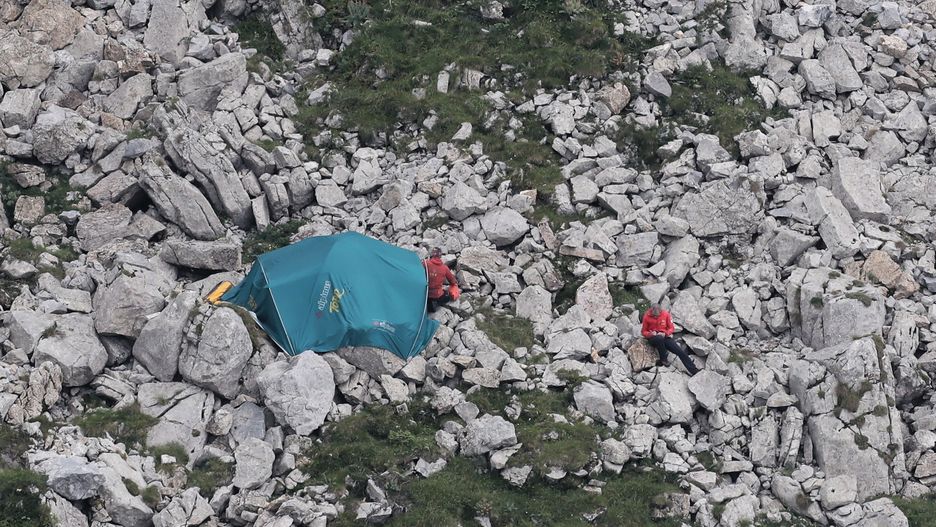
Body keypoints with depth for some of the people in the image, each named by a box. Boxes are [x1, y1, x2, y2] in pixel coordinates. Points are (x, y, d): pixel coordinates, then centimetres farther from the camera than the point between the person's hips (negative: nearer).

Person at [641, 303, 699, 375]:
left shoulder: (665, 314, -3)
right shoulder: (647, 316, -7)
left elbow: (671, 328, 5)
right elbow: (643, 331, 2)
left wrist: (665, 333, -17)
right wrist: (651, 334, -20)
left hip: (665, 337, 2)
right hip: (653, 338, -2)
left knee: (681, 352, -13)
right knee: (660, 339, -41)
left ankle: (695, 372, -10)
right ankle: (663, 360, -22)